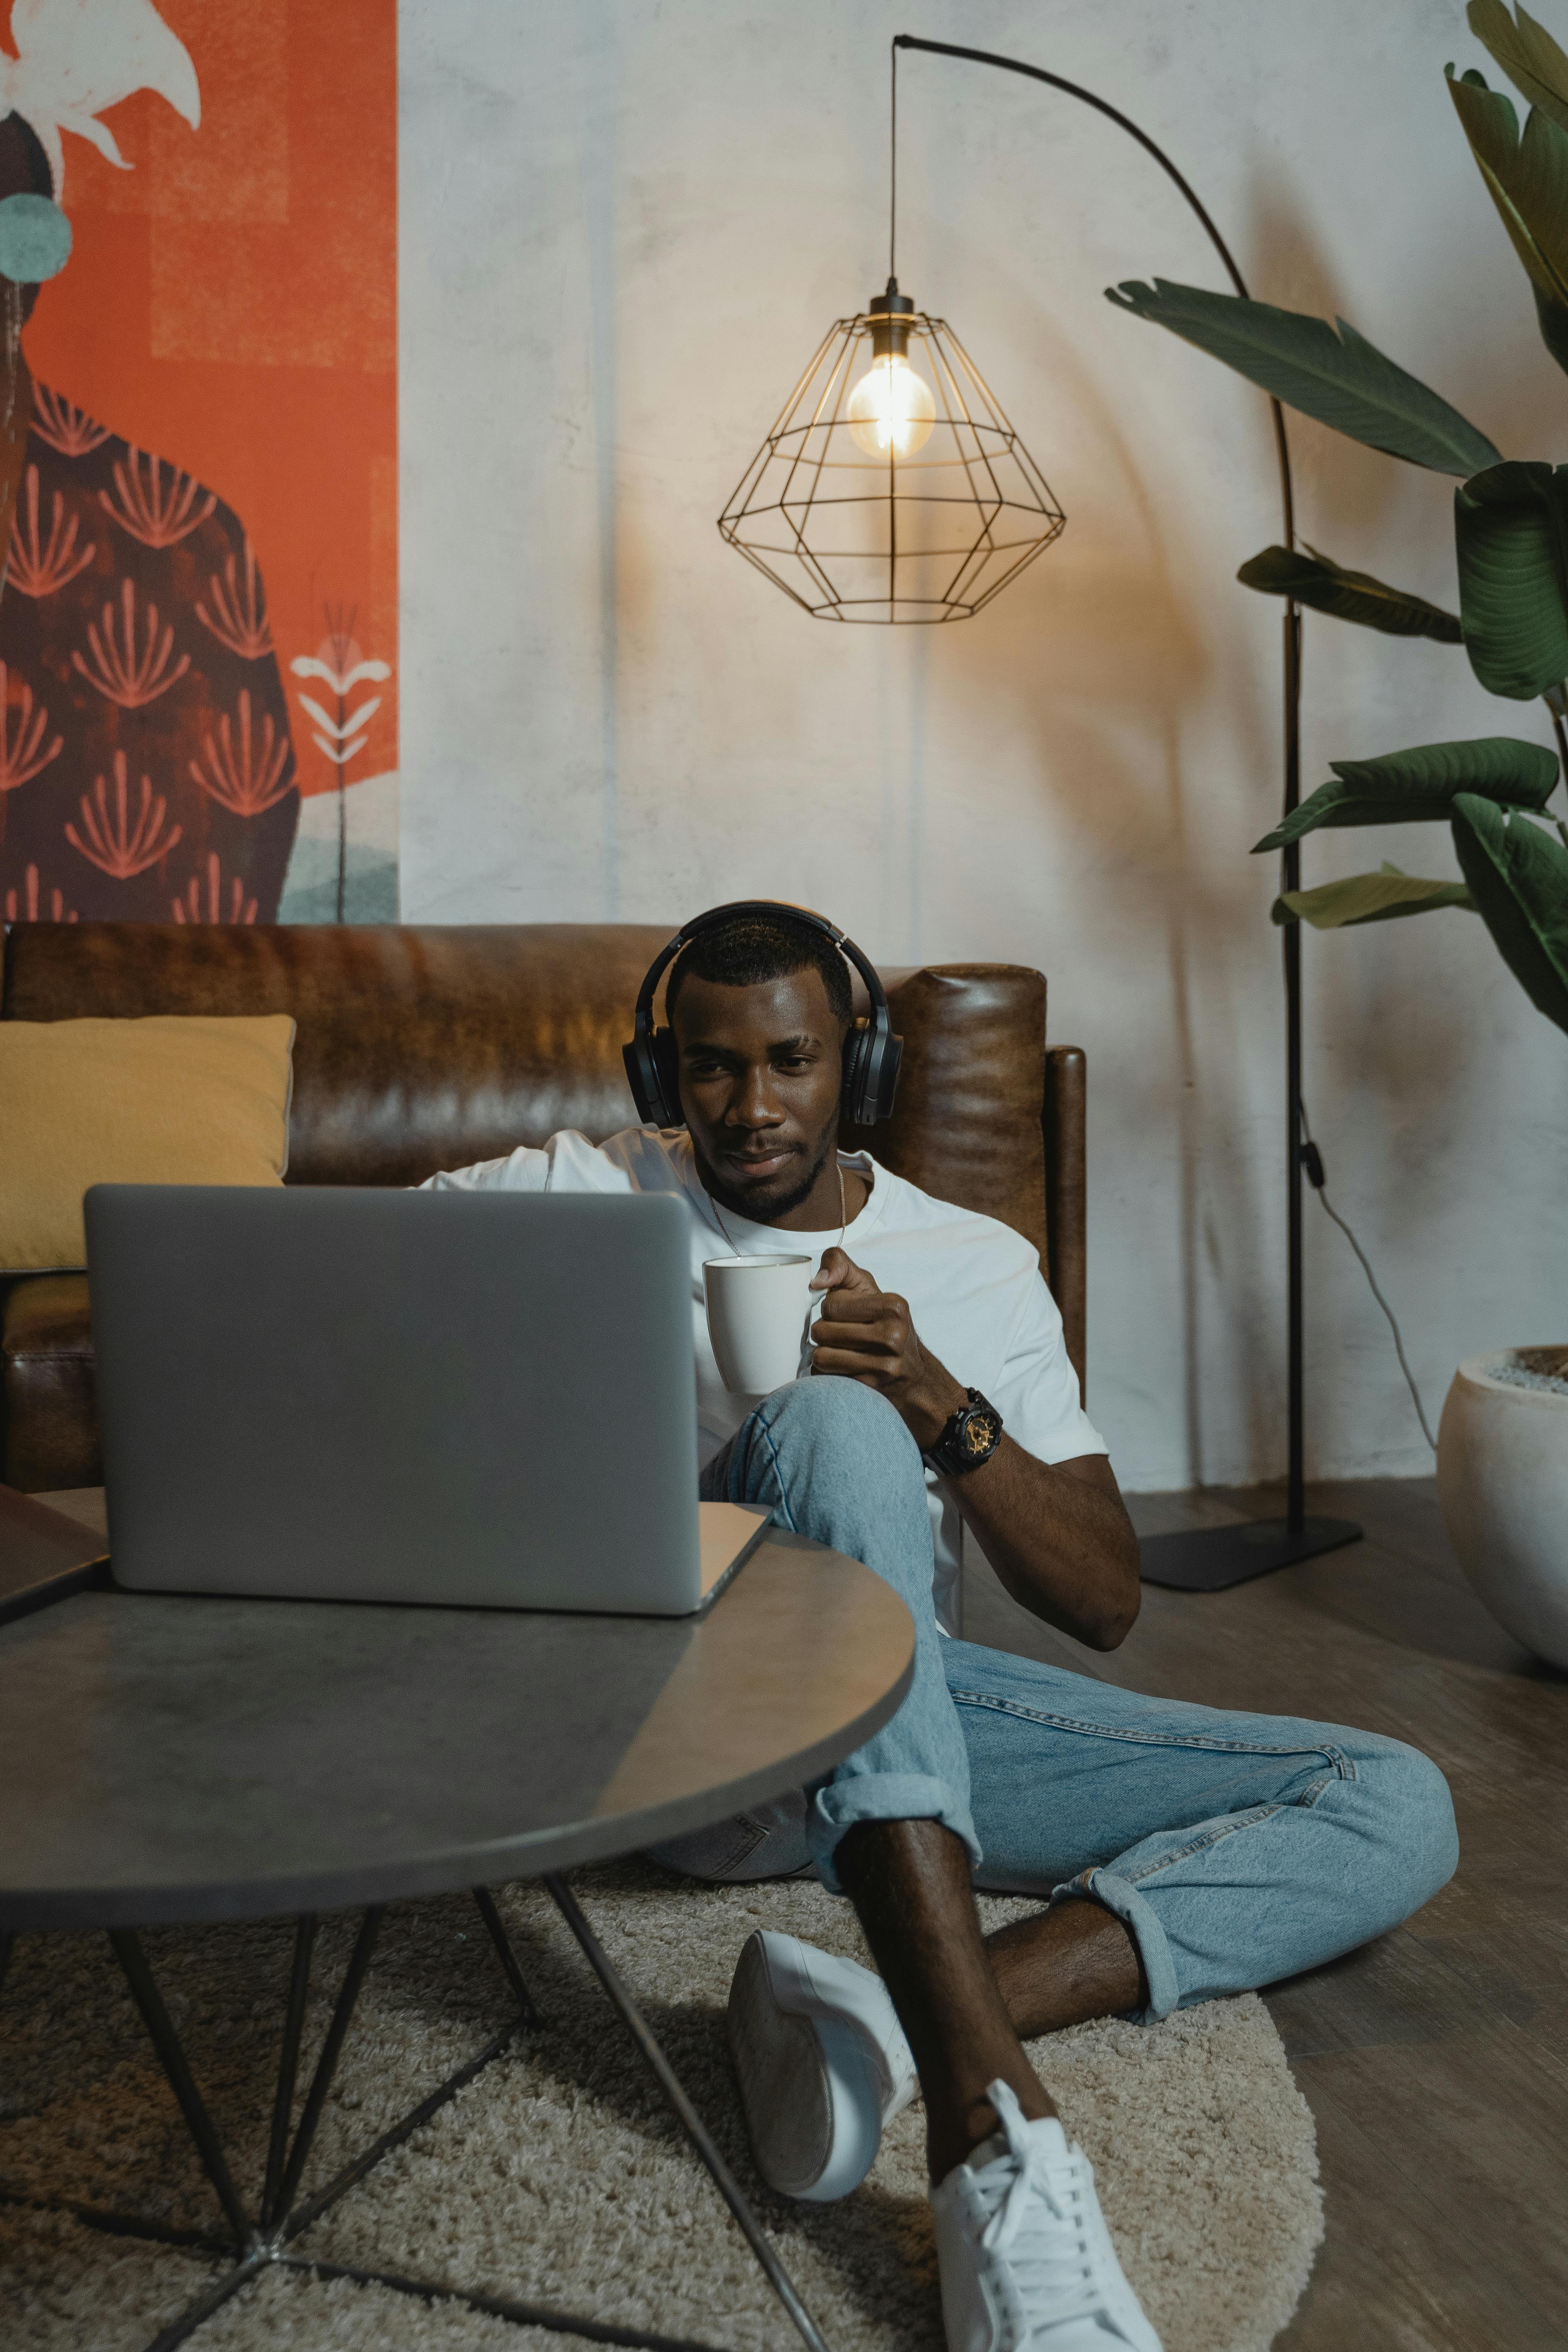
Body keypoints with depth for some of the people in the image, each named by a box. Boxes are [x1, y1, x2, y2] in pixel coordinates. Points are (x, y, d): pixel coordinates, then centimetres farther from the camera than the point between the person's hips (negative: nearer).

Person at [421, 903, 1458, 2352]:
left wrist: (942, 1409, -18)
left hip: (913, 1711, 4)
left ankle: (897, 2032, -34)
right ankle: (989, 2129, -45)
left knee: (1397, 1806, -11)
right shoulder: (587, 1194, 5)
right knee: (834, 1424, -36)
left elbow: (1105, 1604, 1)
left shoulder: (976, 1266, 7)